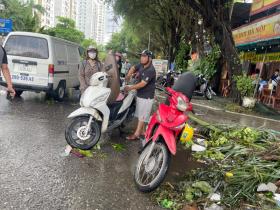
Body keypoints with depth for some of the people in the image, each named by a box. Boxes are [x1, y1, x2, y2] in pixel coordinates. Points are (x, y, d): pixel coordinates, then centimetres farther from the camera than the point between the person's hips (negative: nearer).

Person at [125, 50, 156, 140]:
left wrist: (130, 88, -17)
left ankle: (136, 134, 2)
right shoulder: (141, 65, 2)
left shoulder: (150, 70, -23)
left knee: (142, 116, -3)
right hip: (140, 95, 9)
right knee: (140, 115, 16)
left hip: (147, 97, -9)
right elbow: (133, 68, 20)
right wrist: (129, 74, 0)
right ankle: (141, 131, 27)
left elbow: (142, 84, -25)